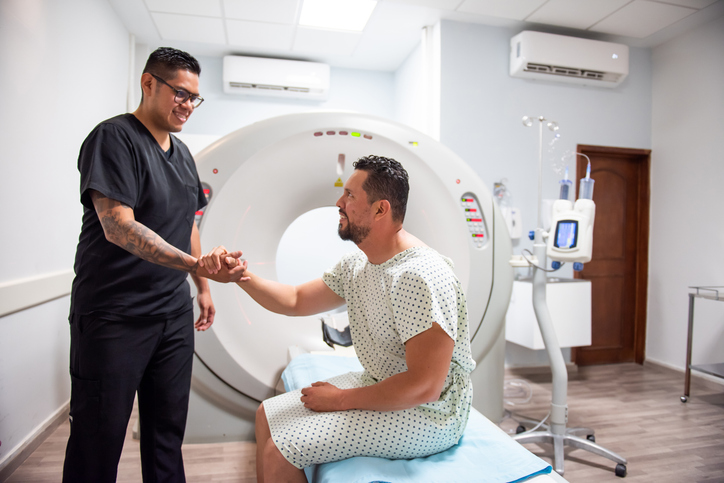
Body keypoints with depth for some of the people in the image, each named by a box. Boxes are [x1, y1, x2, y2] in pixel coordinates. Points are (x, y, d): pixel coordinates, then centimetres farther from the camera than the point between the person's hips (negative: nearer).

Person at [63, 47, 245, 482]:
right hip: (113, 316, -6)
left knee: (168, 429, 14)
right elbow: (118, 226, -22)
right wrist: (197, 264, -31)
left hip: (174, 312, 7)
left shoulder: (182, 153, 14)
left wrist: (202, 285, 18)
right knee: (100, 435, 6)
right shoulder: (114, 137, -10)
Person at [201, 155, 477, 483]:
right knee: (268, 415, 12)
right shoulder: (355, 265, 3)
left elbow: (424, 387, -28)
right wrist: (240, 275, -3)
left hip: (429, 413, -9)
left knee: (279, 451, -14)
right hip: (380, 387, 9)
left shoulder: (419, 277, -27)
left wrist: (340, 400, -18)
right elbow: (297, 301, 11)